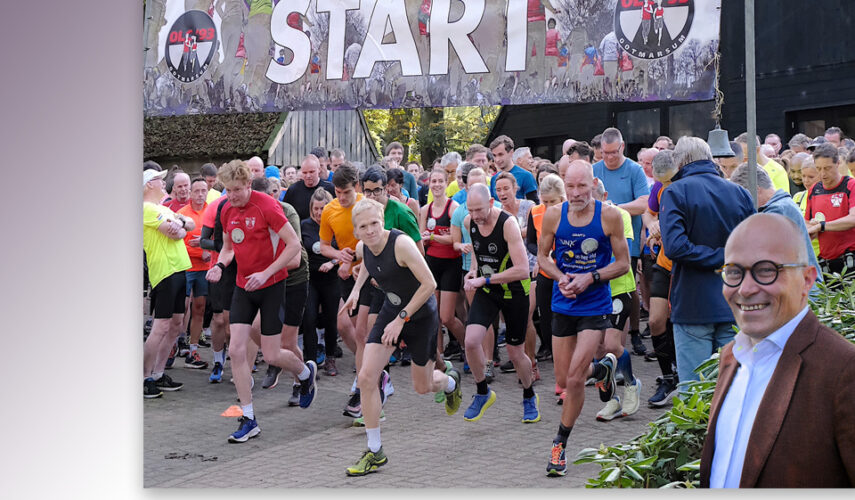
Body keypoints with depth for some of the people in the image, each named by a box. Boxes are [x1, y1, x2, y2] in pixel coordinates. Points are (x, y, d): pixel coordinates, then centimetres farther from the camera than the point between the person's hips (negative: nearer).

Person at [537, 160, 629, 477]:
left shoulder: (609, 216, -11)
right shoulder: (554, 215, -5)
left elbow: (623, 263, -4)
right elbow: (542, 256, 8)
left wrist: (590, 278, -17)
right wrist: (560, 277, -11)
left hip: (595, 306, -3)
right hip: (563, 305, 3)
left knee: (574, 379, -11)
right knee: (563, 381, 11)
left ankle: (560, 443, 6)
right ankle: (602, 369, 44)